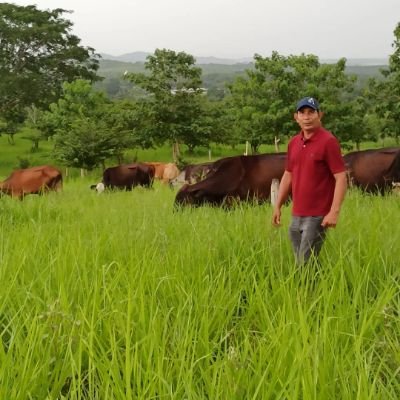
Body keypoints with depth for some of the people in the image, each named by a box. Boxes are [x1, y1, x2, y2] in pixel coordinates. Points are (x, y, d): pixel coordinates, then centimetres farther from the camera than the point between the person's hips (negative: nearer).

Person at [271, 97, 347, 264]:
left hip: (317, 216, -7)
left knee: (306, 264, -8)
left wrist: (334, 211, -22)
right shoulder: (293, 142, 10)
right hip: (296, 215, 7)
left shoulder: (328, 141, -11)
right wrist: (278, 206, 15)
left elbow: (341, 178, -15)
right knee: (299, 263, 14)